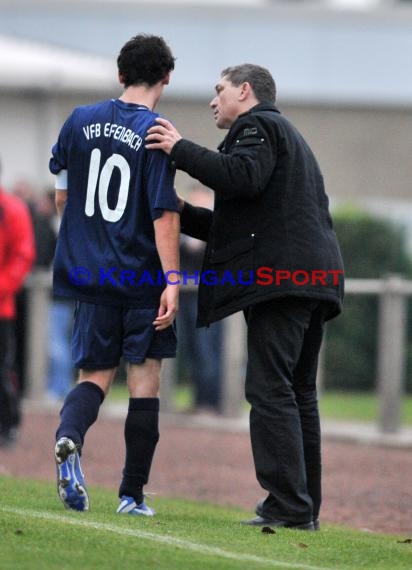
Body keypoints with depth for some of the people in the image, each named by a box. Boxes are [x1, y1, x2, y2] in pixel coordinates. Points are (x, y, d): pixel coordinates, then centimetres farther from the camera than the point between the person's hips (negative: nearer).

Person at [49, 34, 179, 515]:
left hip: (90, 273, 4)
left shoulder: (80, 121, 4)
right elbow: (165, 213, -15)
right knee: (144, 376, 6)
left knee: (94, 375, 9)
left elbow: (61, 196, 14)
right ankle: (132, 494, 6)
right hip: (143, 276, -4)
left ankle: (69, 436, -23)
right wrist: (172, 282, -15)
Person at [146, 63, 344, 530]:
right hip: (314, 278, 10)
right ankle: (305, 505, 12)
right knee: (298, 394, 12)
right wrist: (182, 213, 25)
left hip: (279, 278, -10)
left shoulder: (257, 125, 2)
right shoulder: (286, 135, 32)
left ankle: (288, 505, -19)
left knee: (270, 390, -13)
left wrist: (181, 150, -12)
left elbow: (243, 177, -20)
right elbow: (242, 220, 31)